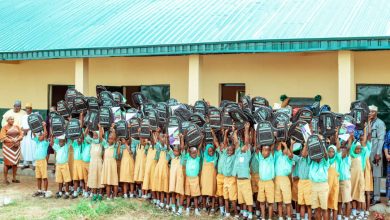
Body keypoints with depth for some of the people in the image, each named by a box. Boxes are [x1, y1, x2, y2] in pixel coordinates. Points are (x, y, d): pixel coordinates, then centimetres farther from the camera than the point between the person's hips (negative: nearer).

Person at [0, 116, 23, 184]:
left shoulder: (16, 127, 10)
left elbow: (21, 135, 6)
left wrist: (17, 140, -13)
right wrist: (12, 140, -18)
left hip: (16, 147, 4)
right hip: (8, 147, -4)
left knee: (15, 162, 6)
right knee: (7, 163, -3)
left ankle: (14, 178, 15)